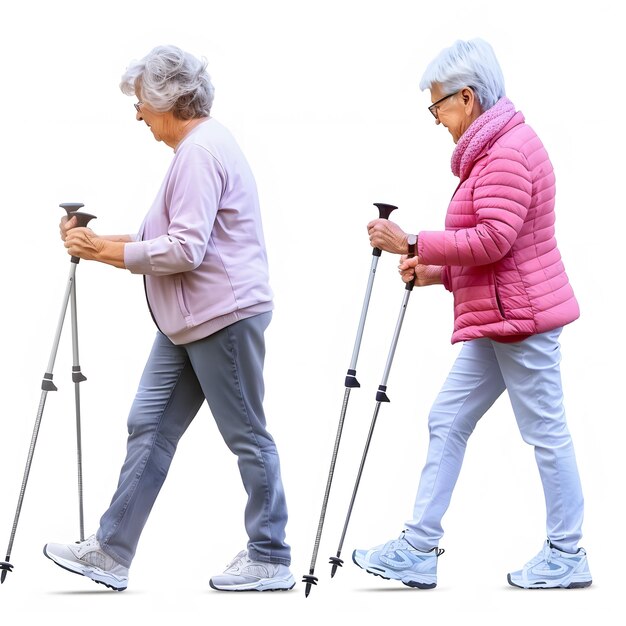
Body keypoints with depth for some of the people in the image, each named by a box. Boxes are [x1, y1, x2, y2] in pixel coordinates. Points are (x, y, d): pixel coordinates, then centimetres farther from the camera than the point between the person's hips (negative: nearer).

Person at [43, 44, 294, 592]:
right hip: (189, 321, 11)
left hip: (224, 316, -11)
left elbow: (185, 250, -22)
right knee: (149, 426, 7)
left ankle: (270, 559, 8)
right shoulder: (199, 145, 18)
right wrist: (101, 243, 13)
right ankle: (111, 552, 9)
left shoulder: (201, 151, -16)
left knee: (248, 438, -1)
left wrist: (105, 251, -13)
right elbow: (176, 239, 21)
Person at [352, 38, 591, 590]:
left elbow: (493, 240, -24)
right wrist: (434, 271, 10)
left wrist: (413, 244, -19)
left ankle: (567, 556, 9)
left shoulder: (508, 150, -15)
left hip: (520, 316, -11)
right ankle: (419, 550, 8)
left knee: (545, 431, -1)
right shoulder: (491, 149, 18)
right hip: (498, 319, 11)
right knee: (448, 421, 7)